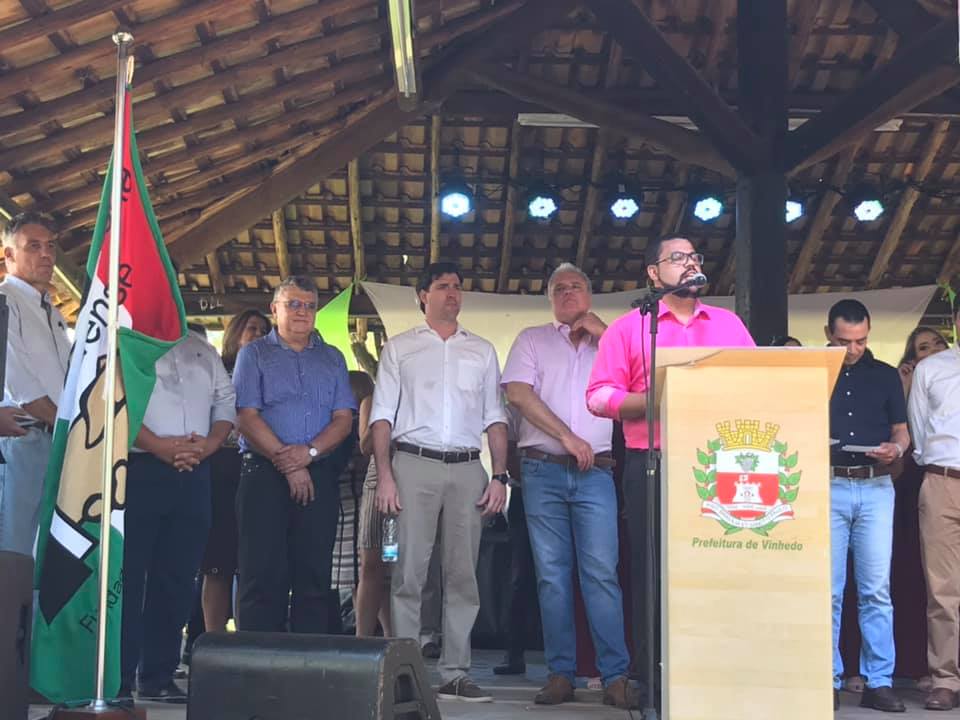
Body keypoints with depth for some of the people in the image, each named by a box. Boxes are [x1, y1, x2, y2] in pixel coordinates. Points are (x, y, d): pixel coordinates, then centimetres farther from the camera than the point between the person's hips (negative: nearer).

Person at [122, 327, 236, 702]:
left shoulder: (202, 348, 20)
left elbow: (226, 400, 17)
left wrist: (211, 442, -2)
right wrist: (158, 445, -18)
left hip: (193, 474, 5)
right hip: (139, 471, -5)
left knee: (177, 578, 7)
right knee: (128, 576, -4)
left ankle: (158, 678, 14)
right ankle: (117, 680, 1)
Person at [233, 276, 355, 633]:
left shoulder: (332, 358, 17)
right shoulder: (254, 354, 8)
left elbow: (343, 419, 7)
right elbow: (247, 417, -4)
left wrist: (308, 452, -11)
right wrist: (287, 463, -10)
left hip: (319, 475, 3)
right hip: (264, 473, -3)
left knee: (314, 577, 2)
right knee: (263, 574, -5)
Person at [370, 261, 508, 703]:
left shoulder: (482, 351, 17)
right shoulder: (400, 348, 10)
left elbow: (494, 418, 14)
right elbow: (382, 414, 5)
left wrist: (499, 476, 3)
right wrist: (384, 475, -7)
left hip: (467, 468, 3)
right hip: (414, 464, -2)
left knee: (463, 575, 2)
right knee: (409, 572, -6)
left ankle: (455, 674, 6)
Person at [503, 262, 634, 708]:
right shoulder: (533, 340, 14)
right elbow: (518, 392, -1)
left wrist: (603, 334, 2)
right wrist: (567, 437, -7)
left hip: (595, 471, 0)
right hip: (543, 470, 0)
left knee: (601, 572, -9)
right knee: (552, 574, 0)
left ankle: (616, 676, -9)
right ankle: (560, 675, 4)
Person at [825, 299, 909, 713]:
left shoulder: (886, 376, 12)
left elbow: (901, 430, 14)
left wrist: (896, 449, -8)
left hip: (876, 488, 1)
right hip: (826, 487, -1)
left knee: (877, 590, 0)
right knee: (827, 591, 0)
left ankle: (879, 682, 5)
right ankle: (828, 680, 7)